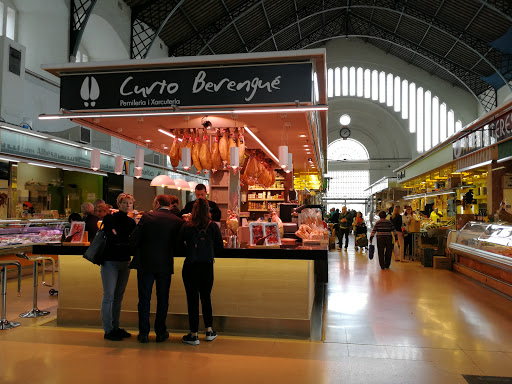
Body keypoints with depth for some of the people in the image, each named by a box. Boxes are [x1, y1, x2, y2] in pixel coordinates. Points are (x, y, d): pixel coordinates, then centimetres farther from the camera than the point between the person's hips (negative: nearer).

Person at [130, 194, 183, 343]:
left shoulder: (147, 217, -6)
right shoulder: (178, 221, -3)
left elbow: (134, 239, -8)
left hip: (145, 264, -1)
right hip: (165, 265, 1)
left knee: (144, 299, 9)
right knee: (162, 299, 12)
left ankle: (143, 333, 15)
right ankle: (160, 332, 19)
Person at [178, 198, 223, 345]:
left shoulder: (186, 227, -9)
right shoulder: (213, 227, -6)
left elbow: (180, 247, -1)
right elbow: (219, 247, -1)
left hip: (190, 266, -2)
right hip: (207, 266, 2)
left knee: (192, 299, 6)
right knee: (206, 297, 17)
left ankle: (193, 334, 11)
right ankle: (209, 331, 23)